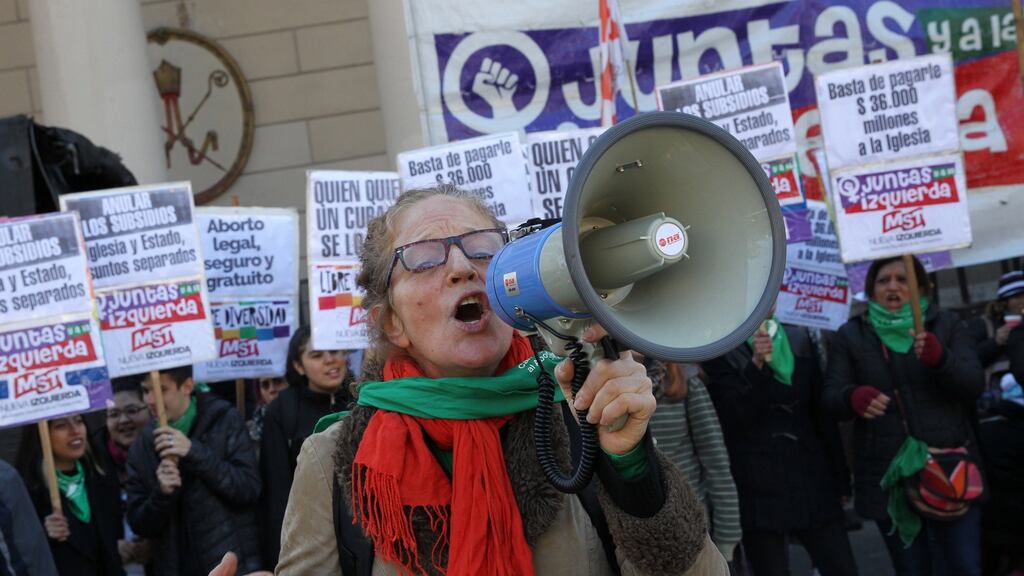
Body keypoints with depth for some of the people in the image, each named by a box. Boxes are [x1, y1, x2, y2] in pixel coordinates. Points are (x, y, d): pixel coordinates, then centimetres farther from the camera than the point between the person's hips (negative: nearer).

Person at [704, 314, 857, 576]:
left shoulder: (800, 339, 10)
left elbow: (822, 411, 12)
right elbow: (733, 418, -12)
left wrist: (840, 478, 11)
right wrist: (756, 365, -24)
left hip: (812, 478, 4)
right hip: (759, 487, -4)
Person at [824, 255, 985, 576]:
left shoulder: (947, 325, 8)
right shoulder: (851, 336, 8)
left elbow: (974, 385, -4)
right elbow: (831, 399, 0)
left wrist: (939, 358, -24)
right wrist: (853, 397, -24)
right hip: (887, 477, 0)